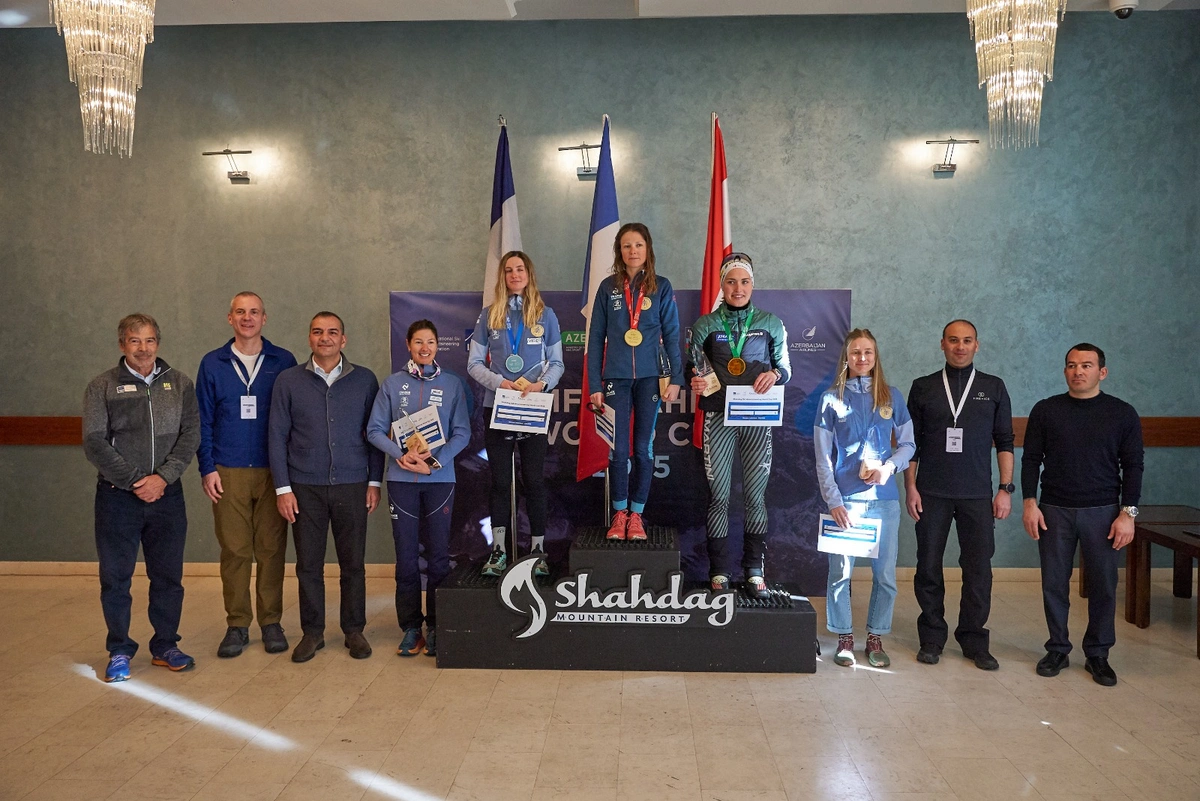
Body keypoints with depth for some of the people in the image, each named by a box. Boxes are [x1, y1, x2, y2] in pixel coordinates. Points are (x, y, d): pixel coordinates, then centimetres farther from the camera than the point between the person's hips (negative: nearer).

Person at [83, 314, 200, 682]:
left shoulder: (179, 384, 6)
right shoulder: (103, 386, 2)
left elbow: (190, 436, 0)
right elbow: (94, 443, -5)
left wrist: (162, 477, -12)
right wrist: (136, 480, -12)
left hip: (167, 495, 1)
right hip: (117, 496, -1)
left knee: (168, 576, 7)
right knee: (115, 578, 5)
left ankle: (165, 646, 22)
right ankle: (119, 651, 20)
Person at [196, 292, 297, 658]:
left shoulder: (284, 362, 4)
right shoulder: (212, 364, 6)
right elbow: (203, 421, 6)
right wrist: (207, 469, -1)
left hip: (274, 472, 0)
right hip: (228, 473, 1)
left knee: (272, 548, 4)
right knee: (234, 550, 5)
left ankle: (271, 622, 16)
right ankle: (237, 625, 16)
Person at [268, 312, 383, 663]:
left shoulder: (364, 379, 3)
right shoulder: (288, 380, 3)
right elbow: (277, 435, 3)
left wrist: (374, 481, 2)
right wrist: (283, 488, -2)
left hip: (352, 487, 0)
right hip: (305, 488, 0)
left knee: (353, 563, 6)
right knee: (308, 564, 7)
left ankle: (354, 630, 20)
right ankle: (312, 632, 21)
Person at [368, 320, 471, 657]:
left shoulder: (452, 384, 5)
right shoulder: (392, 383, 5)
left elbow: (462, 433, 1)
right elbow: (375, 430, 2)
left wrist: (434, 461, -12)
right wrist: (400, 454, -13)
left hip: (440, 478, 0)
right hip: (401, 479, 0)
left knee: (438, 555, 2)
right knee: (406, 556, 4)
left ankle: (435, 626, 14)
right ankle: (411, 627, 15)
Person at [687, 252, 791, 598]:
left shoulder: (771, 323, 9)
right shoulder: (706, 324, 6)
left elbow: (785, 367, 13)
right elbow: (691, 367, 10)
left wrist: (774, 374, -9)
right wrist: (695, 381, -13)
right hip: (718, 417, 0)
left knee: (755, 494, 1)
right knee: (719, 494, 0)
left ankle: (755, 572, 11)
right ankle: (719, 572, 9)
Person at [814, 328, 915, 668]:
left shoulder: (891, 396, 6)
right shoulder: (832, 398, 1)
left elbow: (908, 444, 11)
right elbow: (823, 458, 0)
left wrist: (889, 467, -9)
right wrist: (833, 500, -7)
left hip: (884, 499, 2)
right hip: (845, 499, -2)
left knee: (885, 574, 5)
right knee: (840, 572, 1)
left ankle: (875, 639, 21)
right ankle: (844, 638, 17)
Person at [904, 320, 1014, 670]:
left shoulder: (994, 388, 7)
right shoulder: (923, 388, 6)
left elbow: (1004, 442, 7)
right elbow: (910, 443, 6)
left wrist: (1006, 489, 0)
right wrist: (910, 486, -1)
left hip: (977, 495, 0)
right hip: (932, 494, 0)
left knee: (978, 569, 2)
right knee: (928, 567, 5)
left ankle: (974, 641, 16)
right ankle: (931, 639, 18)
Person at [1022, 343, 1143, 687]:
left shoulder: (1123, 414, 2)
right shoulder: (1045, 410, 3)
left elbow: (1133, 467, 2)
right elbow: (1031, 459, 5)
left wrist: (1127, 513, -6)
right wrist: (1029, 503, -3)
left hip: (1103, 512, 0)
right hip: (1054, 510, 1)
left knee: (1104, 585, 4)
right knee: (1054, 584, 5)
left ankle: (1098, 654, 19)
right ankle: (1057, 649, 19)